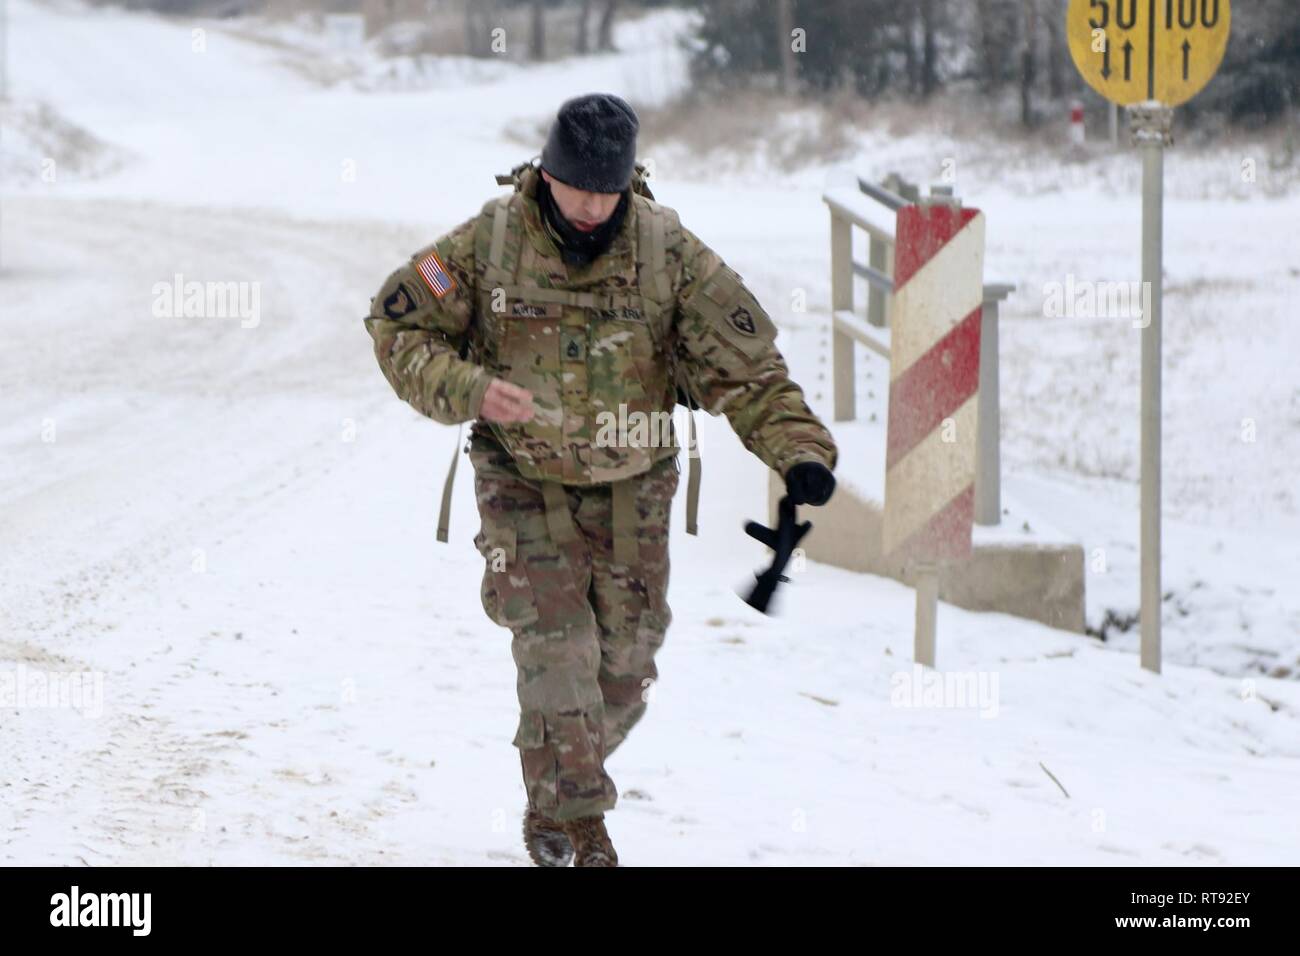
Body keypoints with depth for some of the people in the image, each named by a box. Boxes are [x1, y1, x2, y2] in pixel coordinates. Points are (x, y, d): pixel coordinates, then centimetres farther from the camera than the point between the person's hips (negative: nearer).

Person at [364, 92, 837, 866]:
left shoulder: (667, 251, -12)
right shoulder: (489, 242, -13)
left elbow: (743, 364, -8)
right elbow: (399, 327, -6)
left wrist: (800, 449, -21)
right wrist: (468, 389, -23)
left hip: (631, 491, 2)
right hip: (525, 483, -2)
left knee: (625, 665, 4)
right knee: (557, 650, -14)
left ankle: (565, 784, 29)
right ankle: (574, 826, -3)